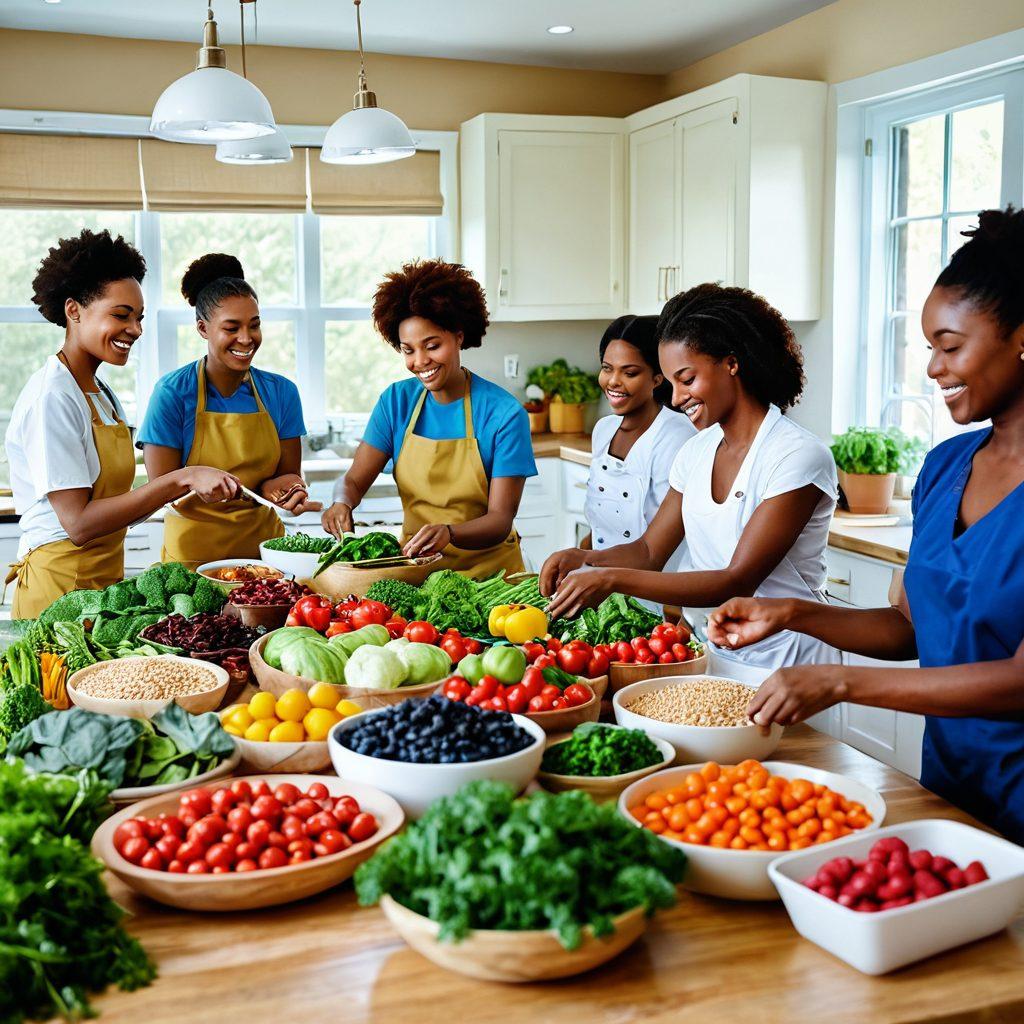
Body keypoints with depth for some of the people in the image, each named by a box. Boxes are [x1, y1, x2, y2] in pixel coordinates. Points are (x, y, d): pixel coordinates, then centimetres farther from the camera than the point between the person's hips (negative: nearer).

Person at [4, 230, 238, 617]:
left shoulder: (101, 393, 11)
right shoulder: (51, 397, -16)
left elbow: (109, 502, 9)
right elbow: (78, 522, -22)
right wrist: (183, 479, -26)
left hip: (106, 581, 9)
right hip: (60, 587, -8)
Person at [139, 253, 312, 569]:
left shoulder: (281, 392, 1)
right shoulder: (173, 392, -9)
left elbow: (289, 477, 7)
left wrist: (292, 490, -18)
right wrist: (259, 486, -22)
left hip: (263, 546, 3)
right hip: (193, 553, -3)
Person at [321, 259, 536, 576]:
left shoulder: (504, 413, -9)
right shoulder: (396, 401, 4)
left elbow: (500, 520, -12)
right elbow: (355, 480, 3)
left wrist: (450, 533, -32)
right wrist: (343, 504, -21)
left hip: (486, 570, -3)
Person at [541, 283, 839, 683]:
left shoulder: (798, 456, -16)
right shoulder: (697, 451, 8)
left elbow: (738, 581, -21)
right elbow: (649, 550, 10)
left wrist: (613, 579, -27)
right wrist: (584, 559, -11)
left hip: (781, 666, -6)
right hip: (709, 656, 6)